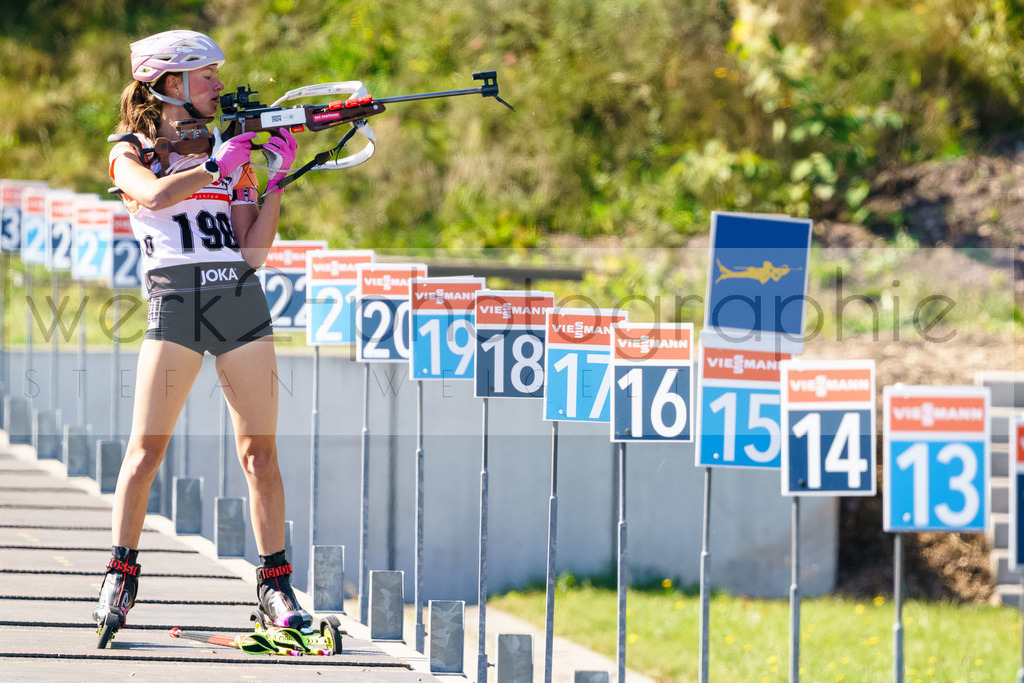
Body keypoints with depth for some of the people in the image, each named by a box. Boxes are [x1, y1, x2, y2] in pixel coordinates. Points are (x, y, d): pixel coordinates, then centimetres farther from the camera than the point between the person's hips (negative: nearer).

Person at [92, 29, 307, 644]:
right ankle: (121, 576, 1)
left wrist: (276, 181, 2)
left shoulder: (232, 154, 18)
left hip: (242, 300, 3)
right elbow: (154, 194, -15)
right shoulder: (131, 153, 10)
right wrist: (217, 166, -10)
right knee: (147, 448, -8)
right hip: (176, 300, -3)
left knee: (260, 449, -1)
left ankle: (275, 581, 3)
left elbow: (253, 249, 10)